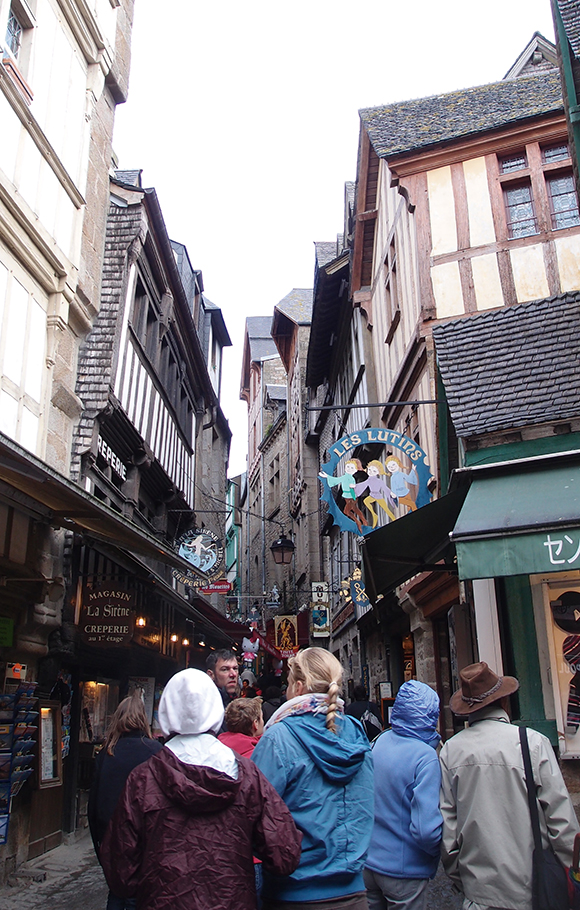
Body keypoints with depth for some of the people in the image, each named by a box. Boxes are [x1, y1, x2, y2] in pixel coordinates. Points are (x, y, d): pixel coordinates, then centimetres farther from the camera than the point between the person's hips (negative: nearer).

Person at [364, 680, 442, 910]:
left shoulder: (380, 742, -4)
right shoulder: (425, 758, -23)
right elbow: (426, 830, -26)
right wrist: (444, 850, -7)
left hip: (367, 863, 6)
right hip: (404, 870, -6)